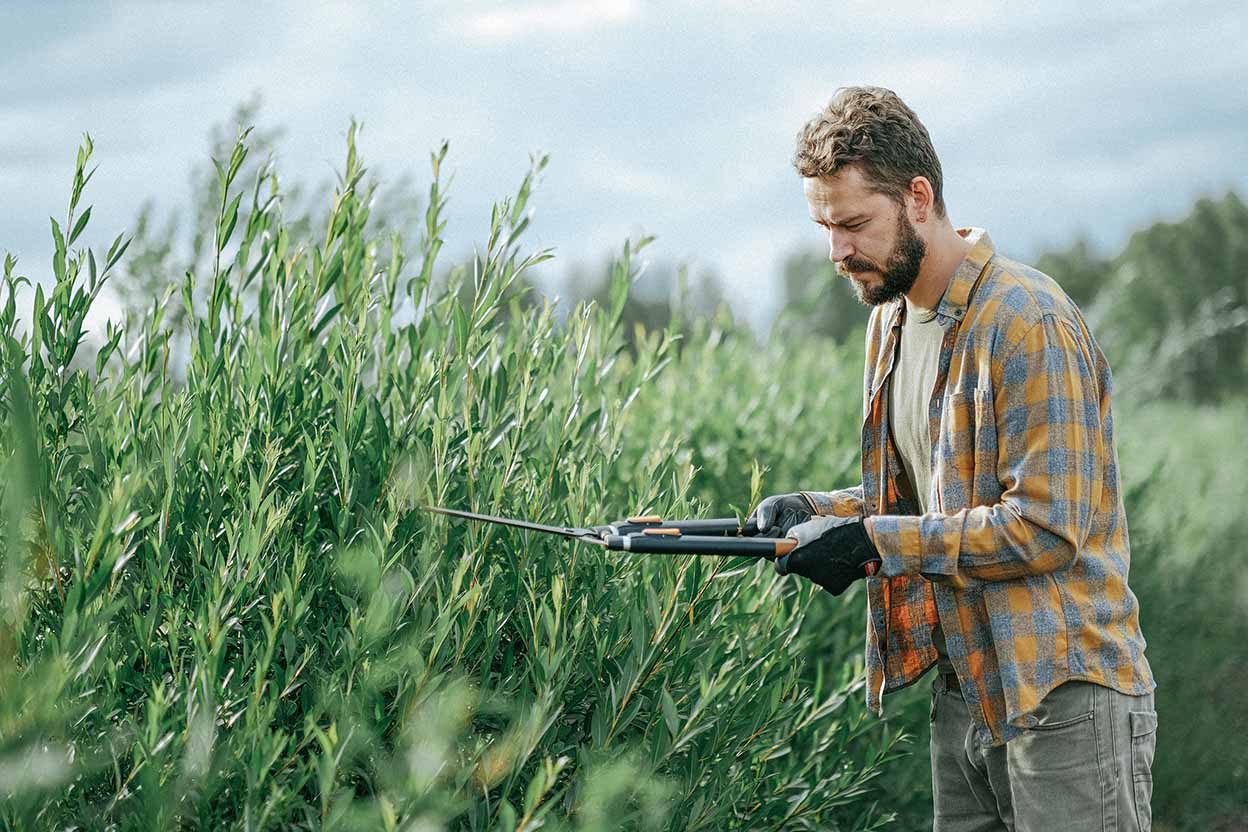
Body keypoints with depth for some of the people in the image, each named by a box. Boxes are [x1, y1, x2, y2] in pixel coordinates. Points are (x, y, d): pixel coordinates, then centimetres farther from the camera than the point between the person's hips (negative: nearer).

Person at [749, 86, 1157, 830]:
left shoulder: (1029, 322, -16)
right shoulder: (892, 316, 13)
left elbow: (1048, 526, -21)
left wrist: (871, 542, -19)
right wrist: (815, 512, 2)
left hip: (1062, 693, -8)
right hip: (964, 692, 8)